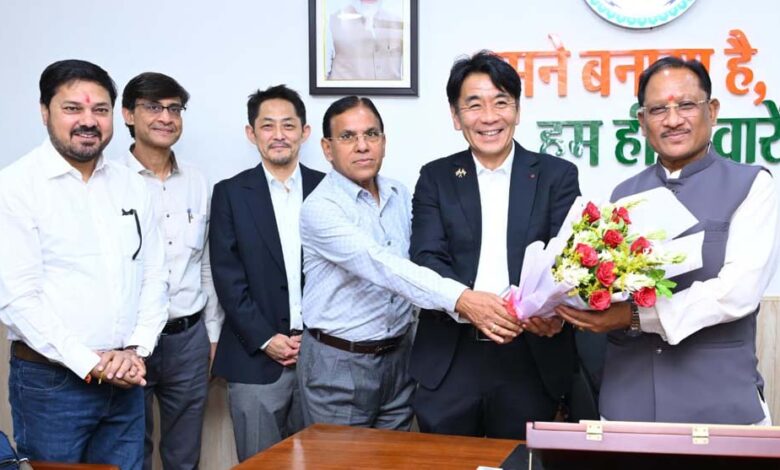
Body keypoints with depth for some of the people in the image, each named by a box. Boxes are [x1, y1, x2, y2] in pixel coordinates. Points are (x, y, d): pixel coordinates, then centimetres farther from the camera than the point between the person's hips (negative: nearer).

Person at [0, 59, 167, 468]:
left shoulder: (131, 186, 8)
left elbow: (153, 276, 9)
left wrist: (135, 350, -5)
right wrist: (91, 364, -14)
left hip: (125, 379, 5)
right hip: (51, 382, -4)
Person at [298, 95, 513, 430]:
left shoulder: (400, 196, 5)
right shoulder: (320, 208, -17)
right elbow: (380, 265, -30)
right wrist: (460, 299, -41)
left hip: (399, 355, 6)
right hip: (338, 363, -5)